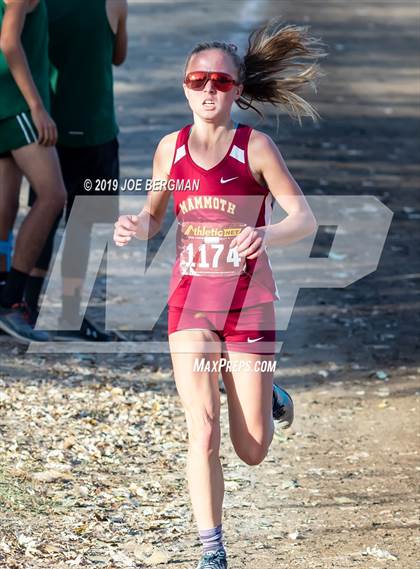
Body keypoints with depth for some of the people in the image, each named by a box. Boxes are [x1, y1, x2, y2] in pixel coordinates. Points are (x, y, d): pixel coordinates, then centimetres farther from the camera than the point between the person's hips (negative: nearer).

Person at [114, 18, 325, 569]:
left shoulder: (256, 147, -7)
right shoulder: (171, 148, 3)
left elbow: (305, 219, -13)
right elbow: (154, 219, 15)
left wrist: (265, 235, -34)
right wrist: (134, 226, -9)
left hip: (249, 302, -2)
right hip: (190, 301, 2)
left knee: (252, 451, 5)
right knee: (202, 432, -12)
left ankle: (268, 396, 39)